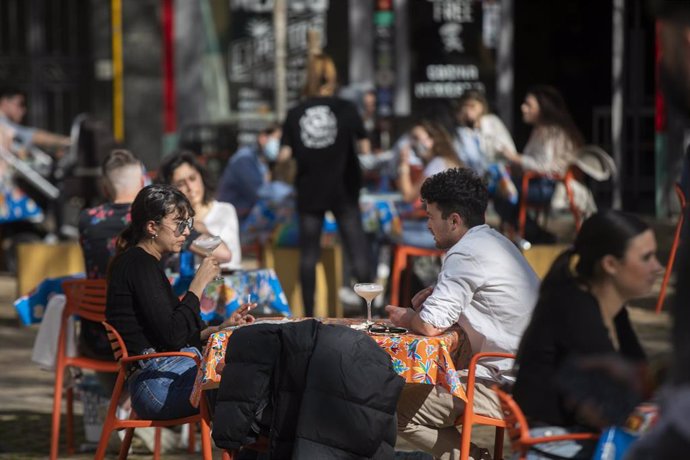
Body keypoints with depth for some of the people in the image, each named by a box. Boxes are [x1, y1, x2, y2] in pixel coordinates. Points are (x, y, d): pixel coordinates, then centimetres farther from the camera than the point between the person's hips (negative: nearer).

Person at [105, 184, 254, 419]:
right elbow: (173, 336, -17)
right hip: (162, 383, -10)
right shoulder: (140, 264, -9)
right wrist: (199, 284, -8)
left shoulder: (142, 263, 22)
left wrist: (222, 328, 16)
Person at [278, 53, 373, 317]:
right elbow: (364, 147, -6)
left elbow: (284, 155, -5)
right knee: (357, 248, 2)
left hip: (309, 192, 1)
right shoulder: (345, 109, -7)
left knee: (308, 253, 9)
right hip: (343, 190, -1)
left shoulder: (296, 114, -4)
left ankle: (309, 313, 10)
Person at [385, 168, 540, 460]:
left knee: (397, 411, -9)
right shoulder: (495, 242, 15)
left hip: (506, 389, -10)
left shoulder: (466, 254, -15)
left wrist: (405, 318, 2)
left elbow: (430, 325, -20)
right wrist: (436, 296, 12)